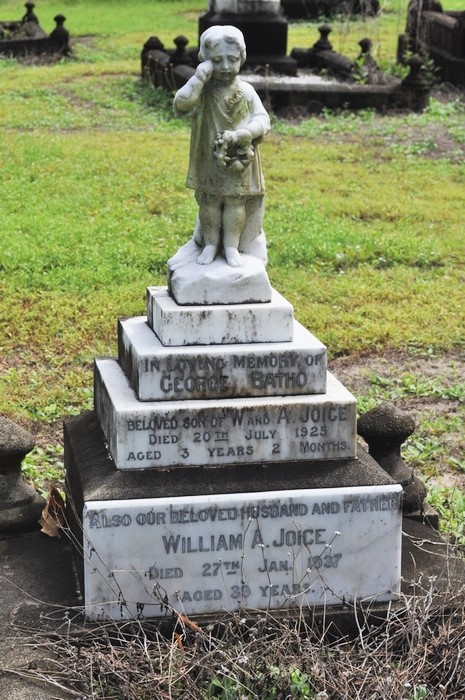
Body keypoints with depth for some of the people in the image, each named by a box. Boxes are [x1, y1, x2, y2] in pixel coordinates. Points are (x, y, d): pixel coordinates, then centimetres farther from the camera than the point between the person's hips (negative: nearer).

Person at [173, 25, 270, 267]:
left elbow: (262, 121, -6)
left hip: (239, 161, 1)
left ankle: (232, 247, 17)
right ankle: (210, 244, 23)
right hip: (210, 161, 0)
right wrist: (198, 78, -27)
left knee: (235, 202, 5)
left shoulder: (246, 91, -3)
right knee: (209, 202, 9)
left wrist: (241, 134, -23)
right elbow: (181, 105, -25)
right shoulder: (203, 91, -7)